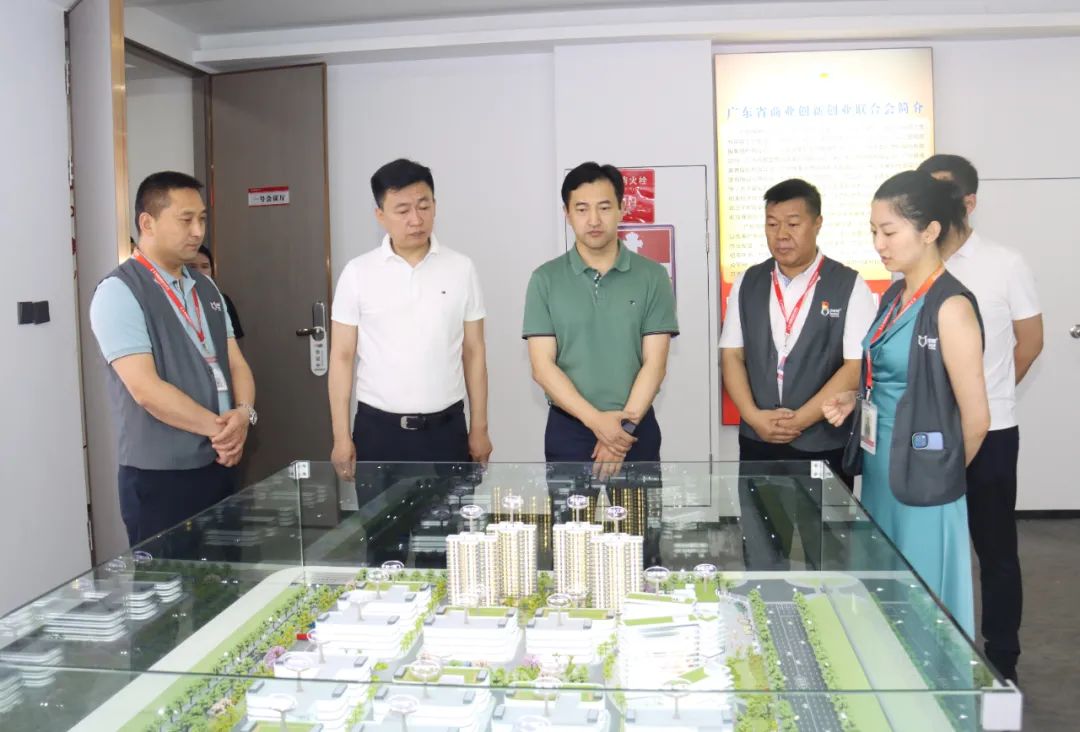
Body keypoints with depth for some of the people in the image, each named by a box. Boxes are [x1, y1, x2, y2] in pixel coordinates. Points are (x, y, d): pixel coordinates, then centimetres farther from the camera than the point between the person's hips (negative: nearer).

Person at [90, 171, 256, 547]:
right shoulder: (118, 292, -11)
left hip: (221, 465, 7)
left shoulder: (206, 287, 12)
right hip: (159, 478, -7)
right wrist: (218, 426, -16)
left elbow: (235, 363, 9)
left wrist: (243, 414, -11)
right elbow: (146, 389, -19)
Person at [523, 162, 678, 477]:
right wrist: (596, 420, -15)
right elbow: (542, 366, -6)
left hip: (637, 428, 0)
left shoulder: (652, 277, -1)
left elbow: (655, 363, -5)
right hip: (568, 430, 0)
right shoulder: (545, 279, -1)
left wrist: (625, 424, -15)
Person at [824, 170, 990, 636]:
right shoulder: (894, 296, 8)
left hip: (921, 486, -8)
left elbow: (975, 417, -14)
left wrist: (943, 475, 1)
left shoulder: (950, 307, -16)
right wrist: (853, 401, 3)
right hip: (879, 472, 8)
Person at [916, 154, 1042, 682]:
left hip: (988, 433, -3)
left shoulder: (1006, 265, -5)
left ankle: (1001, 663, 22)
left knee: (995, 549, 8)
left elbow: (1029, 342, 3)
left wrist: (985, 396, 10)